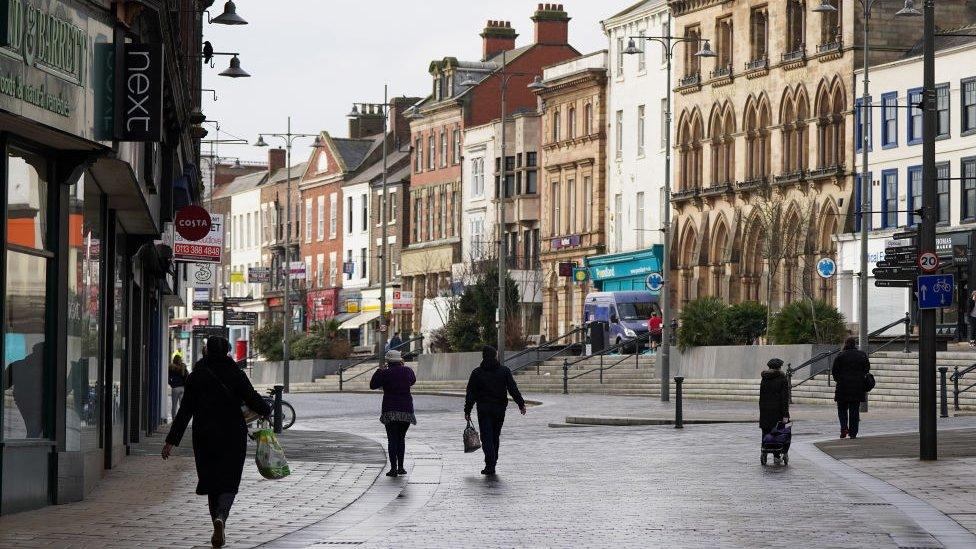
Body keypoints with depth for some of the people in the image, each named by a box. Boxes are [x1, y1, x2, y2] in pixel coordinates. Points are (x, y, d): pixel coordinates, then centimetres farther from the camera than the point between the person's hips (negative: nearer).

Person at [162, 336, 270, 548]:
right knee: (228, 483, 1)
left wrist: (172, 441, -1)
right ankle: (220, 517, -27)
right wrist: (267, 410, 17)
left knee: (211, 483, 13)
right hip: (233, 437, -2)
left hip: (205, 437, 2)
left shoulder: (196, 376, 0)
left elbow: (185, 411, -2)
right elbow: (253, 400, -6)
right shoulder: (235, 374, -5)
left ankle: (219, 532, 14)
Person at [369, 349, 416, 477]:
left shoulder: (386, 373, -8)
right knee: (401, 438, 15)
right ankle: (400, 467, 14)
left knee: (392, 439, -1)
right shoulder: (407, 371, 4)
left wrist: (379, 370, 6)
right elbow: (413, 380, 26)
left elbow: (373, 385, 0)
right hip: (406, 409, 3)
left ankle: (393, 468, -9)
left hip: (391, 411, -3)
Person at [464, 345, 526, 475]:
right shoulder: (504, 371, 2)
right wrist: (521, 404, 2)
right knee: (495, 437, 14)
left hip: (483, 409, -2)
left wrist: (467, 411, 4)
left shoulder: (477, 373, 0)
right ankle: (492, 463, 18)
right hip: (500, 408, 2)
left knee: (487, 437, -3)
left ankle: (490, 465, -15)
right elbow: (513, 389, -2)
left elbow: (470, 394, 0)